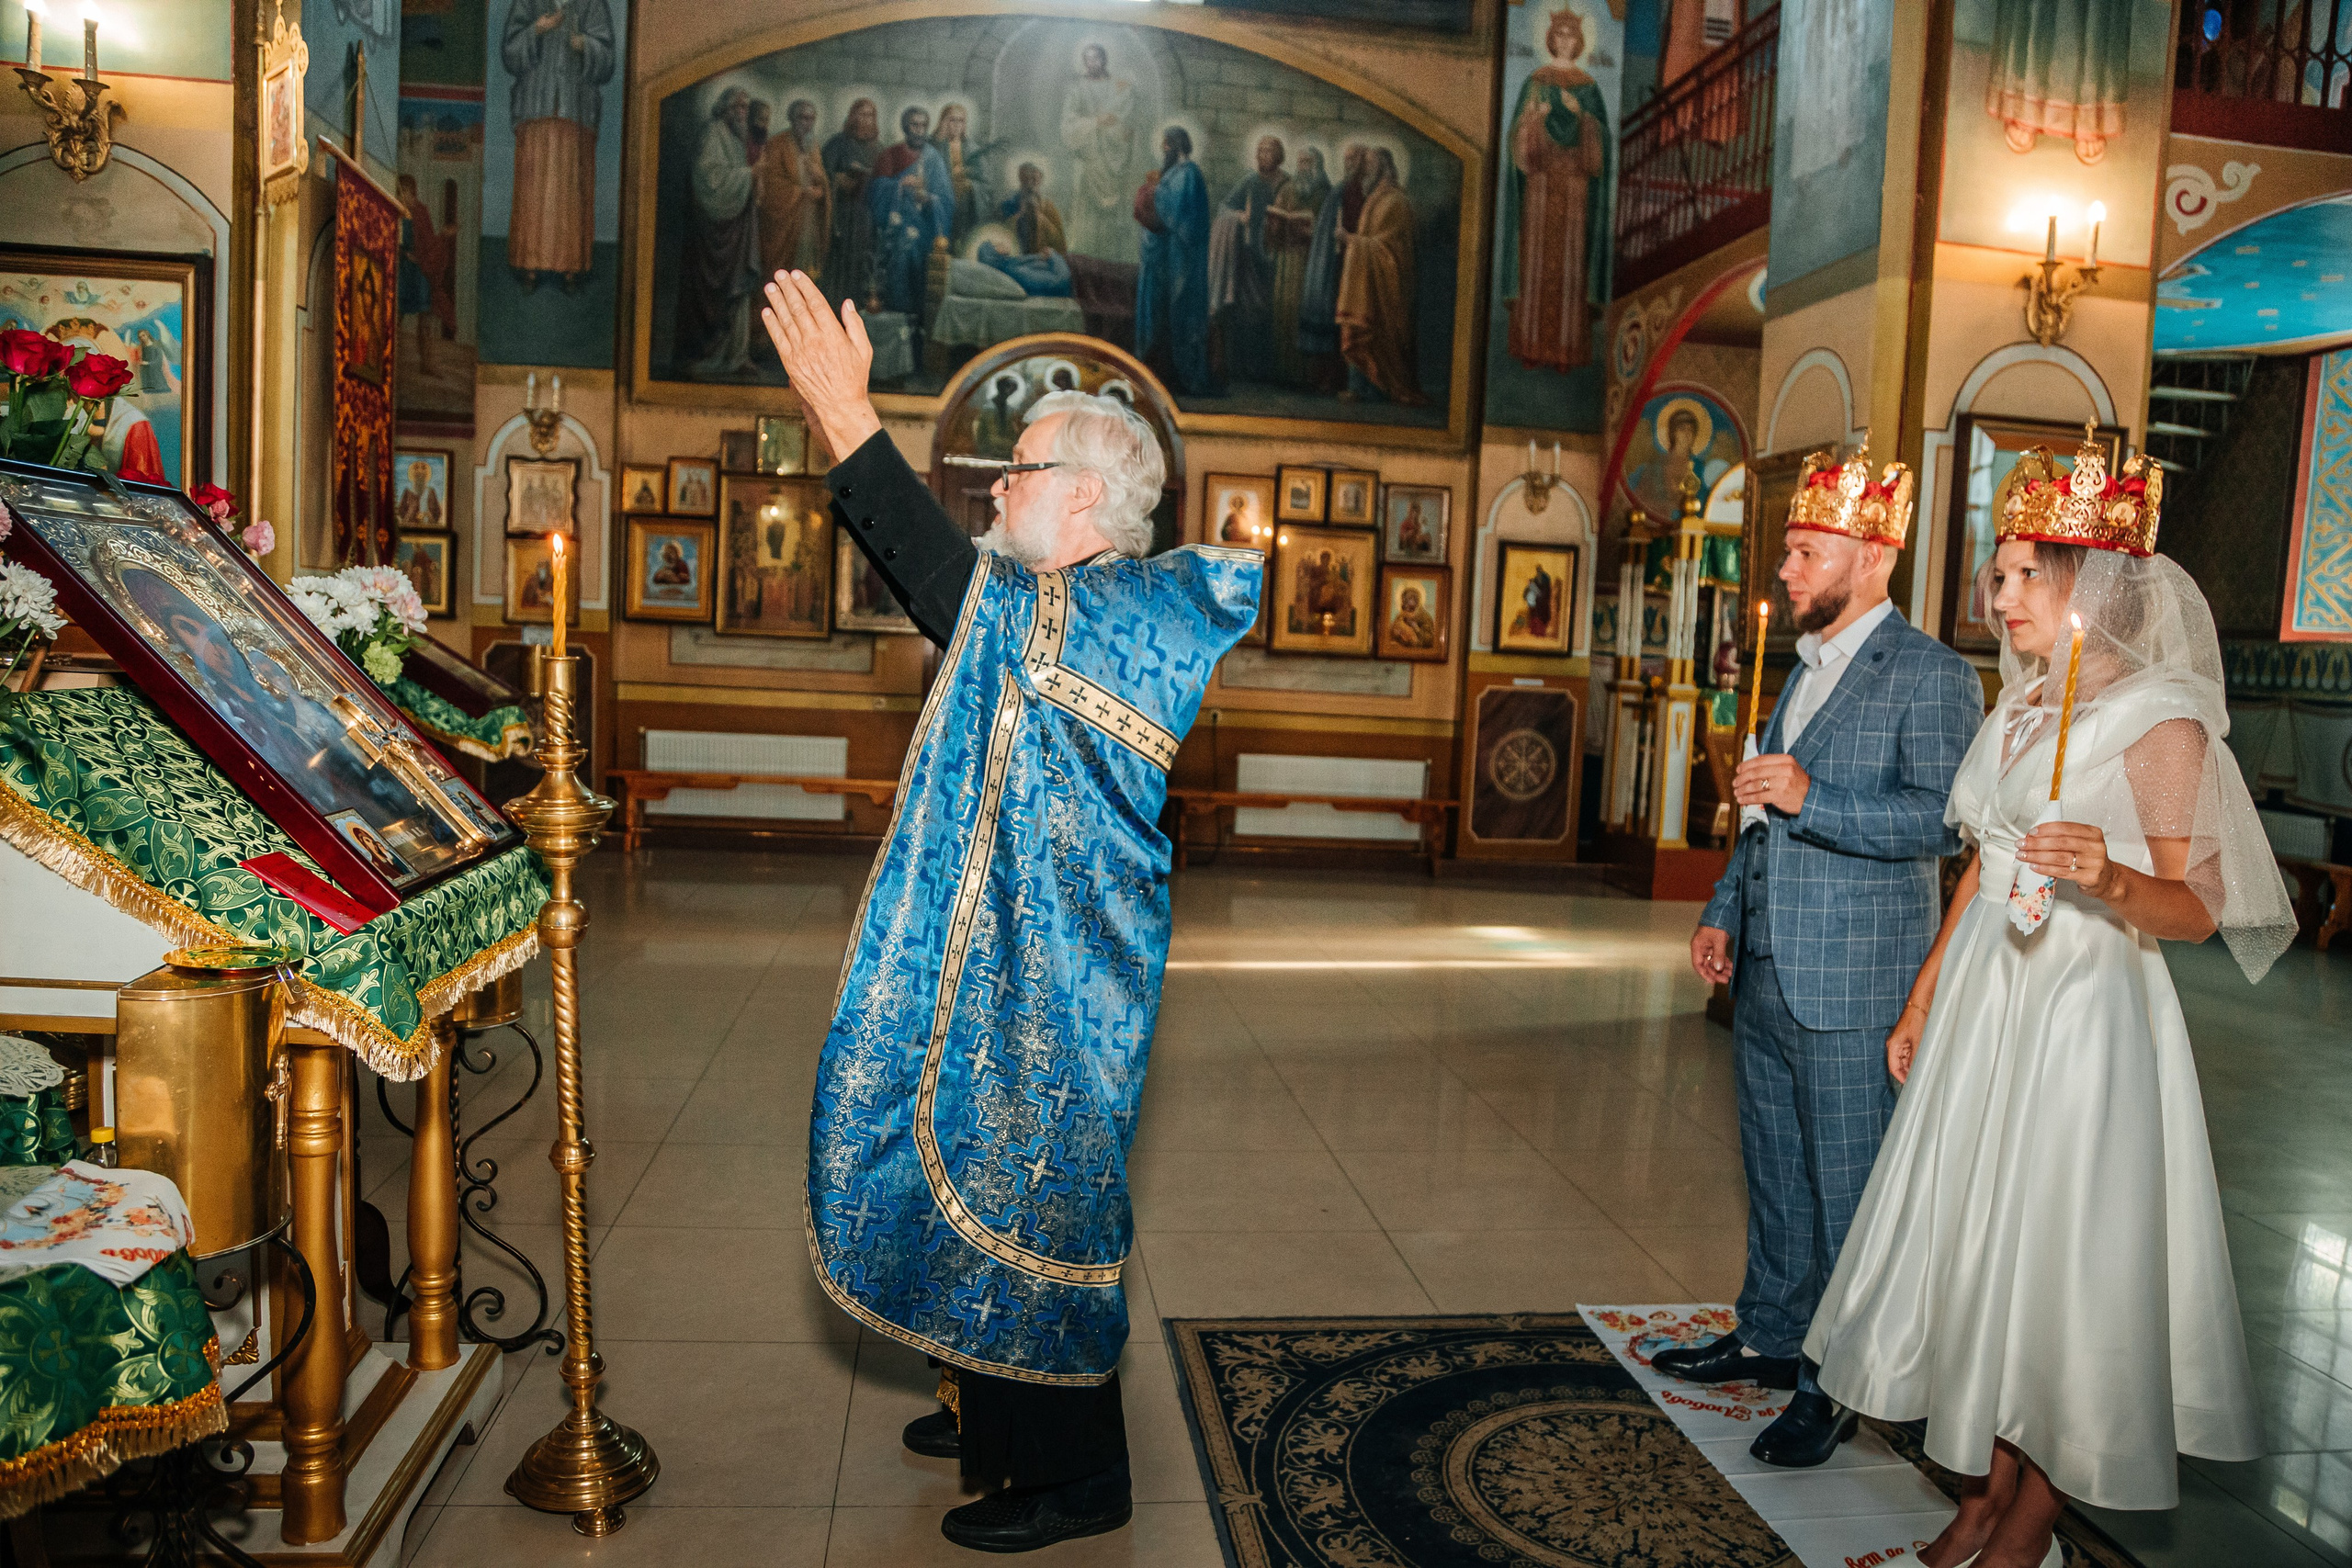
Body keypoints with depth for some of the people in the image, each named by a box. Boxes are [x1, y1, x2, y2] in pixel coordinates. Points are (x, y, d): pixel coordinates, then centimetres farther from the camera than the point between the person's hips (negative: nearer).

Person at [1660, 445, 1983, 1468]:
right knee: (1774, 1174, 19)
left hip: (1850, 991, -8)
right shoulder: (1803, 670, 17)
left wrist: (1810, 797, -30)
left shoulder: (1932, 677, -10)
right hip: (1765, 973, 8)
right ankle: (1768, 1338, 34)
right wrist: (1723, 914, 18)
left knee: (1845, 1190, 3)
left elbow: (1942, 818, -22)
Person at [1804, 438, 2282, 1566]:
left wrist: (2108, 879, -34)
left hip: (2084, 1010, -7)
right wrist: (1921, 1003, 17)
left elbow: (2197, 909, -13)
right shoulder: (2018, 709, 11)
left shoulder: (2161, 719, -11)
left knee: (2053, 1258, 3)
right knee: (1974, 1243, 11)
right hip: (1981, 999, 7)